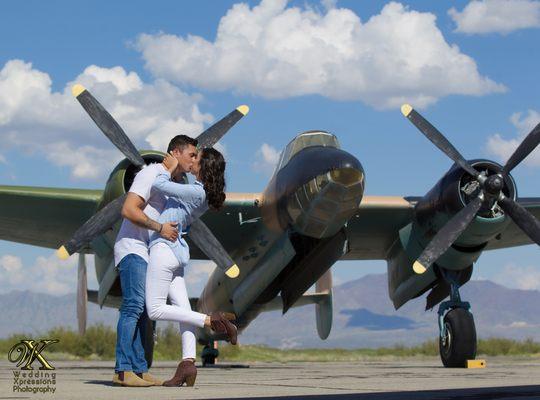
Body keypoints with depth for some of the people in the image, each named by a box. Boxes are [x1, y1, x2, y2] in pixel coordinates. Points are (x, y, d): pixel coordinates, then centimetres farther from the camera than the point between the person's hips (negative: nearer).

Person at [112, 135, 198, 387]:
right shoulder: (152, 174, -10)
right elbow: (129, 210, -20)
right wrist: (160, 228, -21)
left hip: (148, 253, 10)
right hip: (132, 248, -10)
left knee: (143, 312, 6)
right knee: (134, 306, -18)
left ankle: (139, 369, 5)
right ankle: (123, 370, -21)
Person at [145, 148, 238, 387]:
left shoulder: (196, 192, -17)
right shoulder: (204, 194, 11)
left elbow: (159, 185, -18)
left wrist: (169, 169, 0)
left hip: (164, 247, -9)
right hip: (177, 251, 9)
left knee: (156, 310, -7)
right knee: (183, 308, 0)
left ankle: (211, 320, -12)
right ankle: (188, 364, -8)